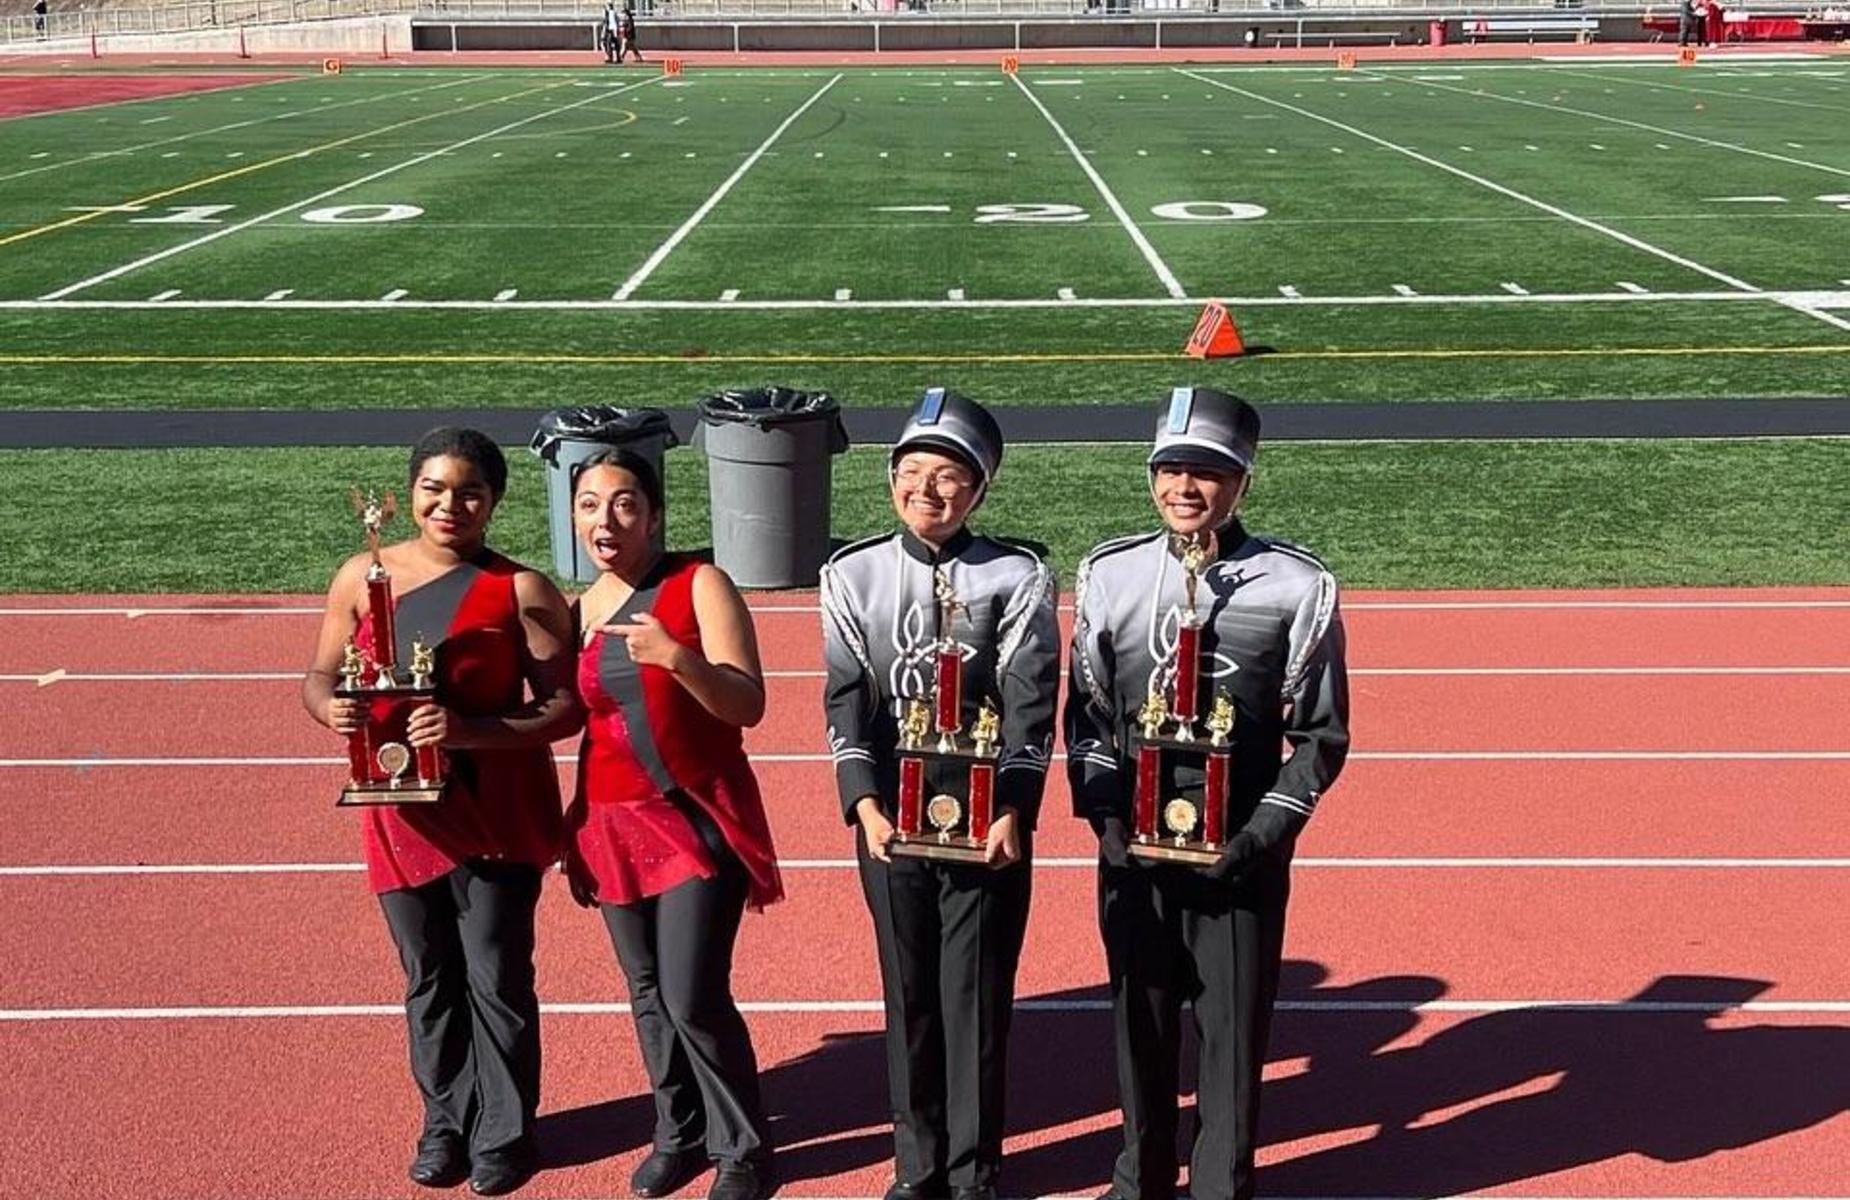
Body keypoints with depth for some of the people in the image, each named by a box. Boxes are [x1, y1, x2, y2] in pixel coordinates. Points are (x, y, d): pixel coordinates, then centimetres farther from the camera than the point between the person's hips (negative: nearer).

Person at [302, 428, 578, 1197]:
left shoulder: (521, 591, -8)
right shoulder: (362, 577, 3)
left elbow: (564, 706, -11)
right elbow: (320, 678, 9)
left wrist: (471, 730, -25)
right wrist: (330, 708, -15)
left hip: (495, 814, -3)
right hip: (401, 815, 3)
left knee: (496, 978, 5)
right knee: (428, 977, 15)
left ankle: (504, 1132, 22)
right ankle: (445, 1119, 33)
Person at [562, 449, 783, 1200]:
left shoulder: (699, 585, -9)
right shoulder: (574, 611, 6)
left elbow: (748, 704, -15)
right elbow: (572, 716, 14)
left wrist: (676, 657, -31)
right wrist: (567, 824, 9)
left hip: (699, 819, -5)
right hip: (614, 825, 5)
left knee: (694, 997, -9)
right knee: (647, 992, 12)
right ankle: (680, 1134, 29)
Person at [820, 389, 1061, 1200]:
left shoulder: (1017, 579, -4)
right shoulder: (853, 577, 3)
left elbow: (1030, 707, -8)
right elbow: (847, 701, -2)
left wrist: (1012, 812, -18)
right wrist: (865, 803, -14)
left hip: (987, 823, -2)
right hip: (891, 821, 2)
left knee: (977, 997, 5)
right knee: (908, 995, 12)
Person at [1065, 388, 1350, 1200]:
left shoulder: (1296, 586, -6)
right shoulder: (1109, 575, 1)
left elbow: (1321, 735, -3)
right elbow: (1086, 716, 7)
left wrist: (1262, 834, -12)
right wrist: (1104, 818, -5)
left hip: (1241, 852, -2)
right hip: (1132, 847, 2)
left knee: (1234, 1027, 6)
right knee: (1139, 1017, 14)